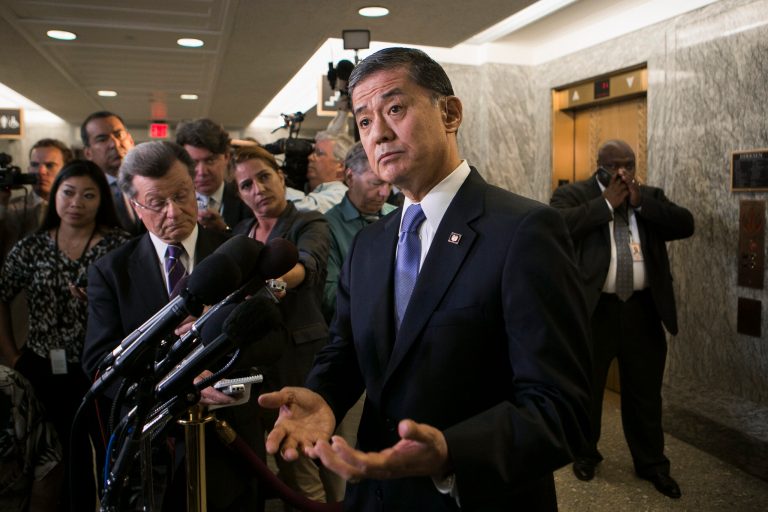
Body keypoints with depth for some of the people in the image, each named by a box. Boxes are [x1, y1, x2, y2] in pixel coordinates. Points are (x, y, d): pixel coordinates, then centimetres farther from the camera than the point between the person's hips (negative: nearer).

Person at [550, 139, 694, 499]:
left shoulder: (651, 196, 10)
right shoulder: (573, 195, -3)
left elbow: (685, 225, -2)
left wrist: (640, 203, -11)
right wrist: (607, 203, -16)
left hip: (643, 309, 3)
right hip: (593, 309, -3)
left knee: (645, 392, 15)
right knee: (586, 389, 12)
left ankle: (652, 463, 31)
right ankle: (585, 454, 33)